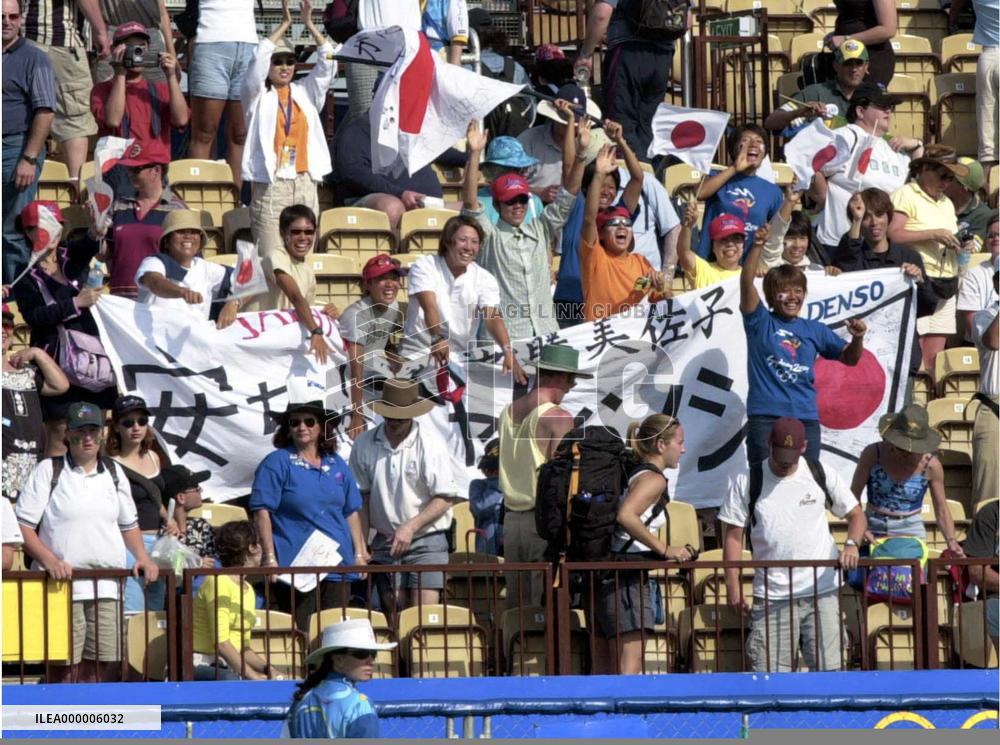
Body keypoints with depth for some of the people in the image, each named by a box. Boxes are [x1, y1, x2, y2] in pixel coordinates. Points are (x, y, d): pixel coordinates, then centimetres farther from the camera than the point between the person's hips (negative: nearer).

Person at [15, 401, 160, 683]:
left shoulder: (113, 472, 16)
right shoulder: (48, 471, 3)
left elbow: (128, 524, 25)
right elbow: (23, 526, -2)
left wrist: (142, 557, 7)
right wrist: (49, 560, -17)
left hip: (106, 587, 4)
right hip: (63, 586, -4)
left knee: (103, 669, 0)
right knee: (66, 670, -8)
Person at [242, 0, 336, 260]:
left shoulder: (305, 92, 13)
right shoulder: (257, 96, 3)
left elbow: (327, 64, 5)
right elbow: (259, 60, -11)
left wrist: (310, 25, -3)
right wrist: (283, 25, -8)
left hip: (305, 183, 4)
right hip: (270, 186, -4)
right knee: (271, 258, -9)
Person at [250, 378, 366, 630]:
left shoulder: (336, 465, 15)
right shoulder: (276, 464, -1)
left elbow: (351, 512, 20)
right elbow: (262, 512, -6)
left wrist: (360, 555, 14)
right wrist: (270, 559, -12)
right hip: (295, 566, -5)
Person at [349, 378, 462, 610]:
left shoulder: (430, 443, -8)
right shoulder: (364, 445, 3)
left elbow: (444, 498, -9)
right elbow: (361, 496, 10)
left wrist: (411, 526, -19)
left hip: (426, 541, -4)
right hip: (385, 543, 4)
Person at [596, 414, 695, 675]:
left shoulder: (633, 475, 17)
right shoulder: (654, 479, -9)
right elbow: (625, 516, -26)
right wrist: (665, 550, -21)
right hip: (627, 578, -9)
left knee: (604, 670, 9)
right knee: (630, 666, -12)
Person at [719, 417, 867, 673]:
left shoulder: (821, 475, 6)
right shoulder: (748, 482, 3)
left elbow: (856, 515, 13)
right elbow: (734, 536, 4)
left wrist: (851, 544, -9)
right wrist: (733, 587, -3)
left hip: (821, 593, 1)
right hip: (772, 598, -1)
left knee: (828, 669, -4)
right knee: (770, 675, -7)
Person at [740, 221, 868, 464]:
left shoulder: (814, 330, 15)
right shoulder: (760, 322, 4)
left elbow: (849, 358, 19)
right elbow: (746, 282, -9)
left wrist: (857, 338, -3)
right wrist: (757, 246, -22)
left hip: (806, 417, 4)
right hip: (766, 416, -4)